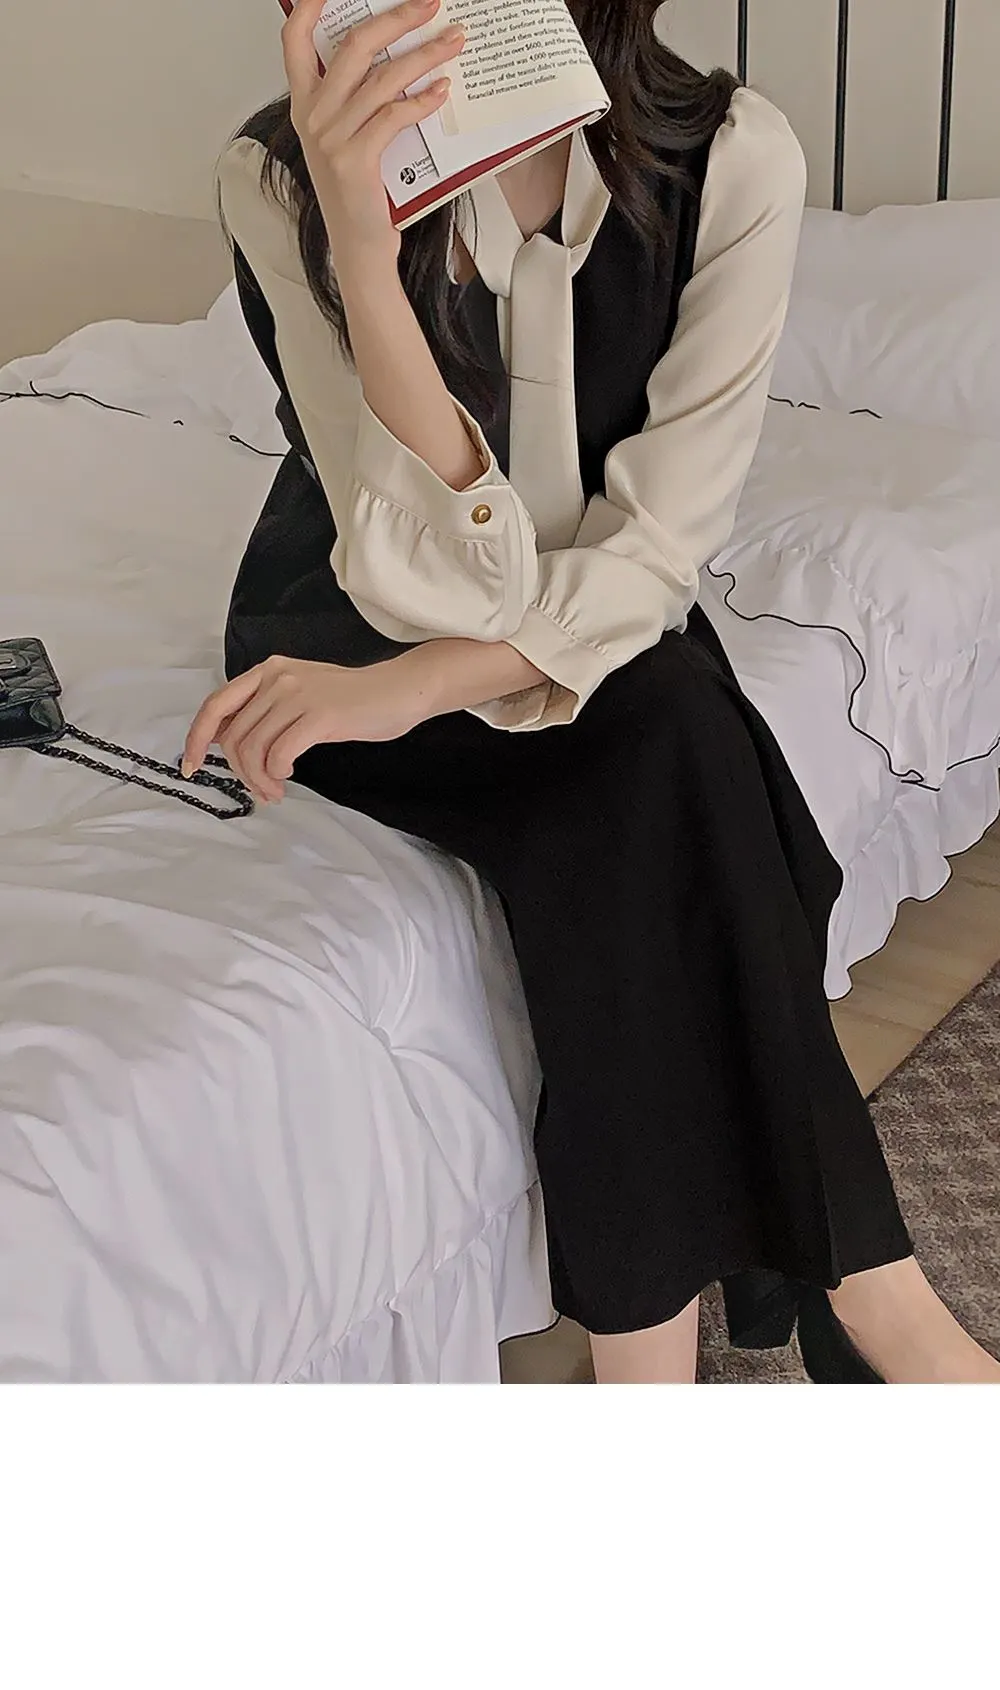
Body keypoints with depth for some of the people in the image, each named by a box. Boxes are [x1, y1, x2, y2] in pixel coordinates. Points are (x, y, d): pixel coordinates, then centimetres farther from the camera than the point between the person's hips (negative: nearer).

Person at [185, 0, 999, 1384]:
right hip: (354, 629, -2)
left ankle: (650, 1363, -18)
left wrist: (407, 689, -32)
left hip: (605, 633, 2)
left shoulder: (735, 157, -17)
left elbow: (659, 544, -18)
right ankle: (862, 1293, -19)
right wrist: (361, 244, -40)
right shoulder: (281, 179, -21)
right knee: (655, 753, -29)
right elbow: (441, 581, -28)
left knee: (642, 803, -30)